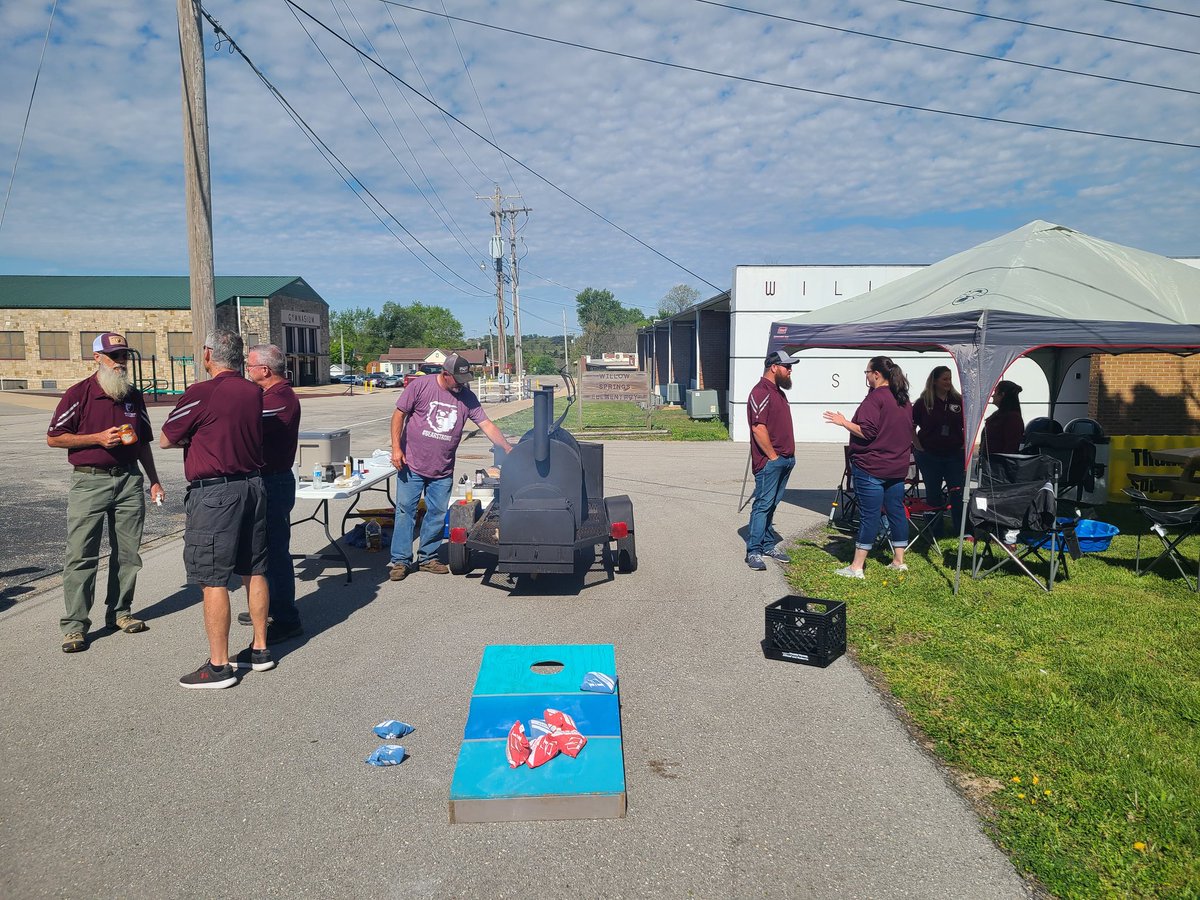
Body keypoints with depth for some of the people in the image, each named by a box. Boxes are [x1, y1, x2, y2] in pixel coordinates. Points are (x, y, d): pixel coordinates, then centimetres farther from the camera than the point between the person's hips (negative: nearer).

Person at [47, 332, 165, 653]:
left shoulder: (134, 396, 12)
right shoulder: (79, 394, -4)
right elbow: (54, 437, -3)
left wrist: (153, 481, 18)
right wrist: (98, 438, -14)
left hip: (129, 479, 5)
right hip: (89, 481, -5)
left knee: (127, 553, 8)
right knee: (81, 554, -5)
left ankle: (120, 612, 20)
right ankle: (74, 625, 1)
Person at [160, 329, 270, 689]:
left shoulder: (200, 393, -14)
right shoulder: (254, 392, 6)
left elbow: (165, 440, -3)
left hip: (214, 492, -7)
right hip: (253, 486, 7)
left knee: (213, 579, -1)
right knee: (255, 570, 13)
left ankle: (219, 666, 5)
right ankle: (260, 649, 24)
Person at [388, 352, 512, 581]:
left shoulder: (467, 397, 2)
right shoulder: (421, 386, -7)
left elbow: (487, 425, 2)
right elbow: (399, 415, -4)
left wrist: (508, 449, -6)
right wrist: (396, 448, -10)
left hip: (443, 471, 4)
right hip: (412, 465, -3)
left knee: (438, 514, 8)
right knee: (405, 511, -1)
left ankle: (427, 558, 21)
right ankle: (400, 560, 7)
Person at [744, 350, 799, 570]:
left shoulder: (777, 391, 17)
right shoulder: (761, 392, -15)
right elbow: (758, 428, -21)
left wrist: (789, 454, 16)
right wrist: (773, 456, -16)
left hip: (784, 459, 9)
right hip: (769, 461, -9)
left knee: (772, 504, 15)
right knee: (763, 504, -6)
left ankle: (769, 544, 24)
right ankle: (754, 551, -2)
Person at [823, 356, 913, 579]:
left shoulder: (876, 397, -14)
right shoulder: (903, 399, 12)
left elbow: (866, 432, -19)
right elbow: (908, 432, 21)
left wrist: (843, 422, -9)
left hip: (871, 467, -8)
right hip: (897, 466, 8)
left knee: (869, 515, -6)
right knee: (896, 512, 13)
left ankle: (856, 567, -1)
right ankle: (899, 561, 22)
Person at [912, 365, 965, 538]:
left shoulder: (958, 401, 2)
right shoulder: (923, 402, -2)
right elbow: (911, 427, 4)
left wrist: (965, 446, 3)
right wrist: (918, 446, -3)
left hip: (954, 455, 1)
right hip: (929, 456, -1)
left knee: (957, 493, -1)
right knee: (933, 494, 8)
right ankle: (935, 533, 18)